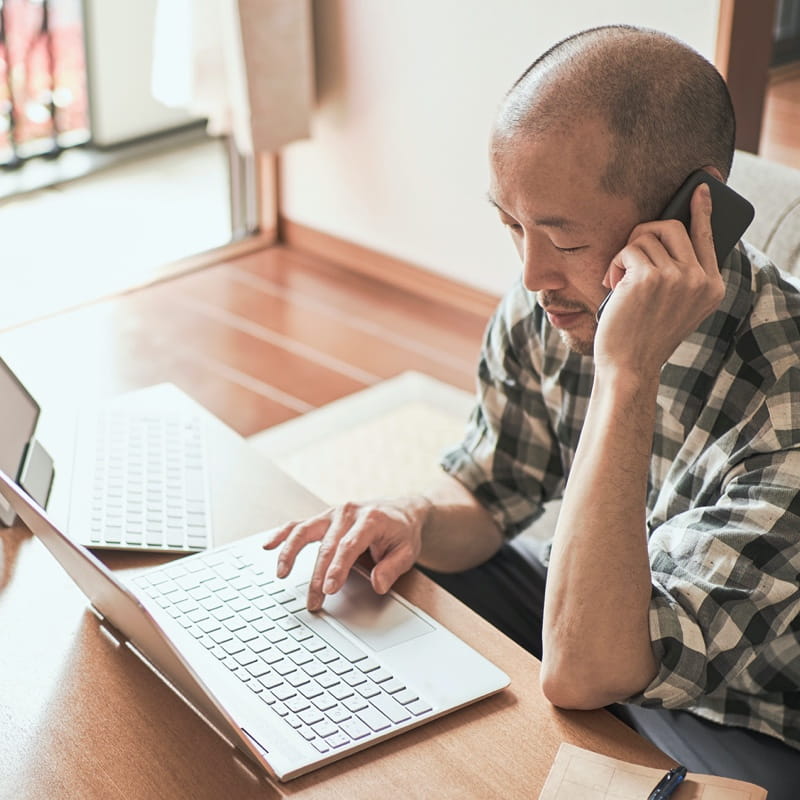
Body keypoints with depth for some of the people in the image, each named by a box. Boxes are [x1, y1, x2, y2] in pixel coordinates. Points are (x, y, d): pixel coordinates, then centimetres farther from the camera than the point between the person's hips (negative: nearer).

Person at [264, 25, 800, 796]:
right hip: (595, 614, 6)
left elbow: (581, 674, -39)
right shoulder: (547, 302, -14)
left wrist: (625, 376, -44)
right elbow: (485, 494, 2)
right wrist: (414, 520, -21)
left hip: (738, 728, -5)